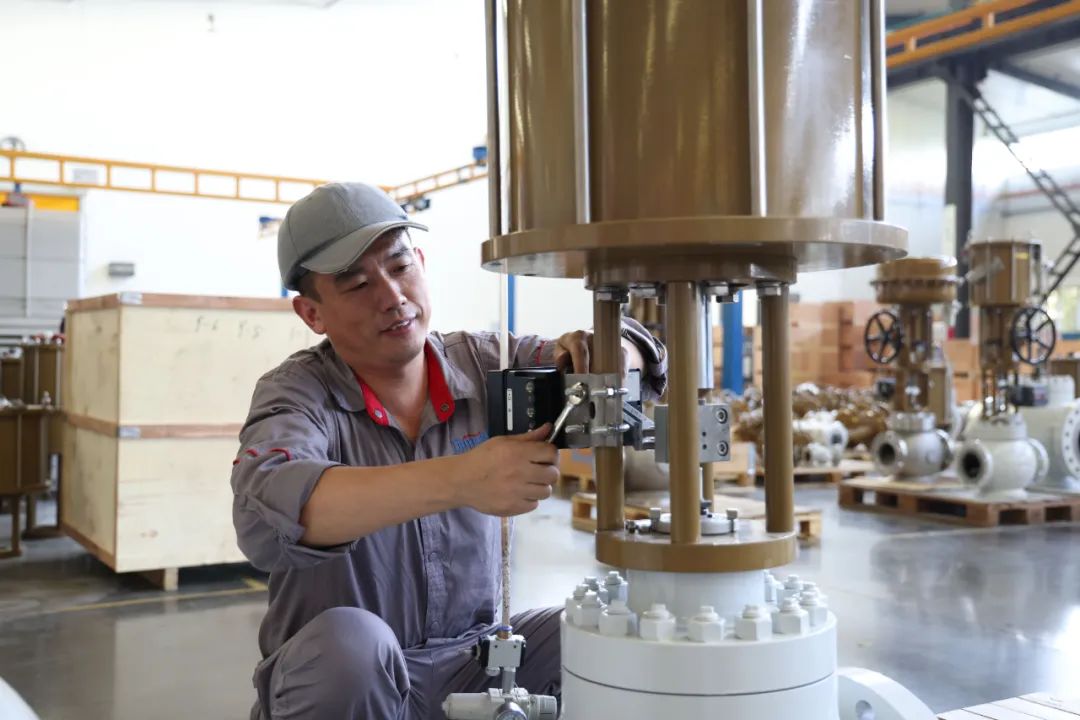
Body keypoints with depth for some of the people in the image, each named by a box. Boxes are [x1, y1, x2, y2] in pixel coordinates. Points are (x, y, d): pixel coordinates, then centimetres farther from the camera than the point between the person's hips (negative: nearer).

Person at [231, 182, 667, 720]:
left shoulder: (484, 364, -2)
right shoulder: (298, 392, -13)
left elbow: (637, 358, -2)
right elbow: (266, 511, -33)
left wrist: (602, 353, -28)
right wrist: (456, 480, -46)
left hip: (472, 654, 3)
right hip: (336, 674, -2)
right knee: (348, 641, -33)